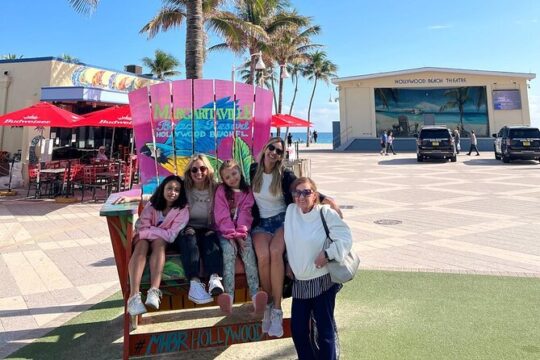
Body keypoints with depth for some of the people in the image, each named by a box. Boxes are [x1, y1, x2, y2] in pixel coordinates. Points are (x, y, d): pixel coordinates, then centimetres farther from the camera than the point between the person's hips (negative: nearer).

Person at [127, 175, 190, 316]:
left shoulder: (183, 210, -10)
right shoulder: (152, 204, -2)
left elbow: (171, 235, -17)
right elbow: (141, 225, -7)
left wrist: (147, 232, -20)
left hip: (164, 243, -1)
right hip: (145, 239, 1)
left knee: (158, 241, -36)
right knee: (142, 244, -34)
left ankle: (154, 291, -48)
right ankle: (134, 296, -48)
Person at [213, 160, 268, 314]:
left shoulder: (248, 191, 11)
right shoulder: (221, 191, 5)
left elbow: (246, 214, -1)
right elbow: (222, 216, -6)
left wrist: (240, 234, -15)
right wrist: (232, 235, -17)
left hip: (242, 232, 1)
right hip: (225, 231, -1)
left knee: (248, 252, -27)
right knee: (229, 251, -31)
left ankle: (255, 294, -41)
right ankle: (229, 296, -44)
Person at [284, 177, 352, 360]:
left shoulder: (326, 213, -14)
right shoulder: (290, 211, 2)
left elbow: (345, 238, -15)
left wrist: (328, 254, -22)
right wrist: (289, 265, 16)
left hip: (322, 281, -5)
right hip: (299, 281, 5)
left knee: (325, 329, 6)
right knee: (297, 328, 13)